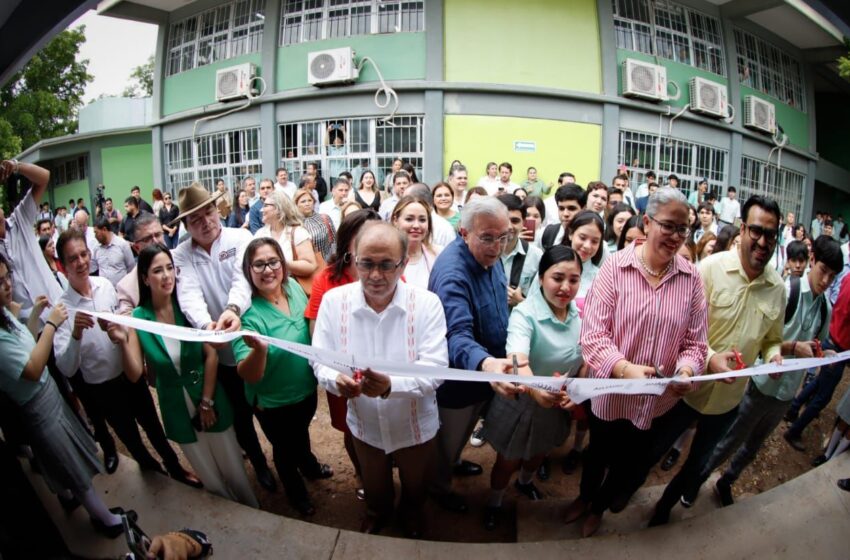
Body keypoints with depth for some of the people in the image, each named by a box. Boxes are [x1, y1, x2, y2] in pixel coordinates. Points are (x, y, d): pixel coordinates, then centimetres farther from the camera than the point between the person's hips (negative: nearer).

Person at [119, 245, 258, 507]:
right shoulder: (138, 317, -10)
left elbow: (211, 355, -13)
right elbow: (134, 374, -13)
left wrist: (207, 402, -13)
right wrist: (122, 341, -28)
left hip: (210, 399, -1)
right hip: (177, 409, 2)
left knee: (233, 468, 12)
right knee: (209, 476, 19)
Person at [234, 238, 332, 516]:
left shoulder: (294, 287, -14)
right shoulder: (248, 313, -30)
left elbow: (313, 325, 5)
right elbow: (248, 376, -33)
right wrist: (259, 350, -53)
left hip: (307, 388, 5)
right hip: (274, 403, -4)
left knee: (301, 431, 32)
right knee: (285, 447, 23)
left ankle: (310, 466, 63)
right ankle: (295, 490, 53)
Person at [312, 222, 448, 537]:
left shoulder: (426, 303, -23)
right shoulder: (333, 300, -16)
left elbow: (435, 368, -27)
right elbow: (320, 360, -12)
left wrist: (391, 385, -46)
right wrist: (336, 380, -35)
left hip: (415, 427, -1)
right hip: (364, 425, 2)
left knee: (415, 487, 29)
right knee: (373, 486, 31)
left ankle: (412, 514, 64)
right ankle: (377, 513, 66)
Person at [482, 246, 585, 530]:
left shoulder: (580, 314, -11)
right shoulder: (525, 314, -29)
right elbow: (518, 360, -45)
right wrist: (535, 389, -65)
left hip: (556, 407, 5)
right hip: (520, 405, -5)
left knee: (539, 453, 32)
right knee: (508, 462, 19)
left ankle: (525, 482, 65)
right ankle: (494, 502, 50)